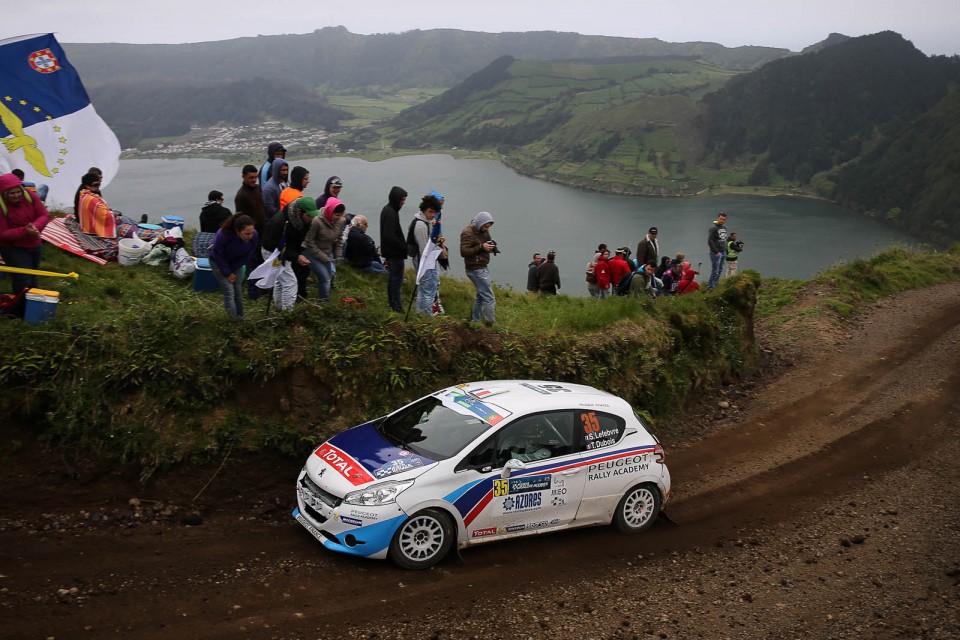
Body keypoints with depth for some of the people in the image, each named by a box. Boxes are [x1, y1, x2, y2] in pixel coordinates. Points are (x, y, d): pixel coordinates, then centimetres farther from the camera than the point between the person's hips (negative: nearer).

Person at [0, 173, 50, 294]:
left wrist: (36, 226, -32)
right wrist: (24, 231, -36)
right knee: (23, 283, -11)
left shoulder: (29, 196, -13)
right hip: (13, 248, -5)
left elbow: (44, 215, -10)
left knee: (32, 279, 21)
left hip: (33, 245, 5)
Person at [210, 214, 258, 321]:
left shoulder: (254, 236, -29)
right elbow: (217, 255, -21)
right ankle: (234, 321, -6)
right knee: (229, 292, -10)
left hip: (236, 264, 4)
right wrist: (228, 273, -16)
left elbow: (247, 256, -12)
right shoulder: (223, 235, -38)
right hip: (219, 263, -3)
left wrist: (232, 270, -11)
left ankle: (240, 318, 20)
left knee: (238, 291, 6)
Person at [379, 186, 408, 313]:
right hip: (395, 252, -10)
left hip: (389, 250, 10)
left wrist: (403, 245, 14)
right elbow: (390, 236, -25)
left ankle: (392, 301, 28)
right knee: (397, 278, -4)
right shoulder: (391, 213, -21)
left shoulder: (387, 209, 10)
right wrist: (404, 247, -18)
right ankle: (397, 306, 1)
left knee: (392, 276, 18)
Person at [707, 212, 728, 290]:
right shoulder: (713, 228, -12)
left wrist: (726, 250, 13)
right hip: (716, 253, -8)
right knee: (715, 270, -10)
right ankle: (710, 287, -7)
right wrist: (716, 252, -19)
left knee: (720, 270, 12)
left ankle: (716, 284, 20)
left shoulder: (724, 228, 15)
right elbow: (710, 241, -17)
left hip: (723, 252, 8)